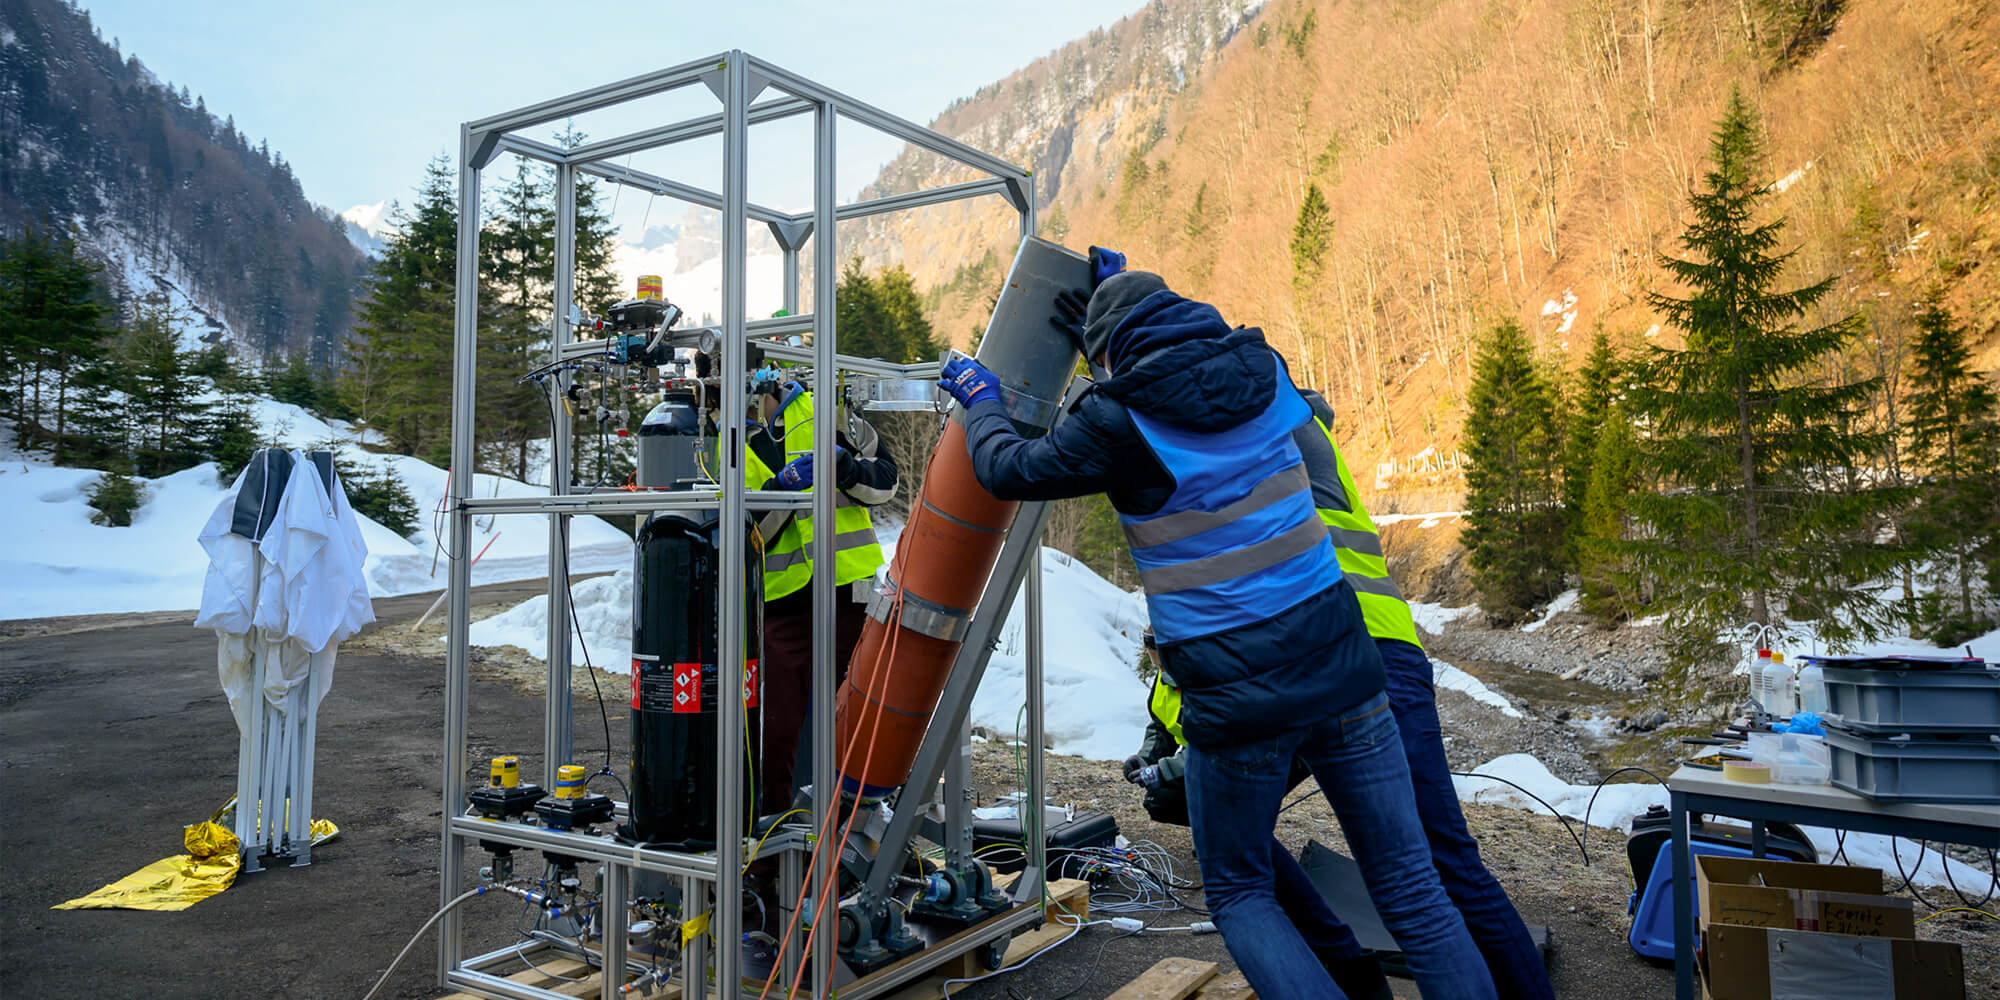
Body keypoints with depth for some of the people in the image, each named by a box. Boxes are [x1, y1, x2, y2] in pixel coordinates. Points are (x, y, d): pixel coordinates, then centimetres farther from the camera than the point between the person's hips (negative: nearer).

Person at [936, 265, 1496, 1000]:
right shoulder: (1262, 374, 4)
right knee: (1408, 883, 12)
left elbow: (1010, 470, 5)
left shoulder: (1119, 421, -10)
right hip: (1339, 666, 4)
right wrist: (1121, 291, 35)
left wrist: (981, 400, 24)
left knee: (1238, 892, 17)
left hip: (1235, 700, -4)